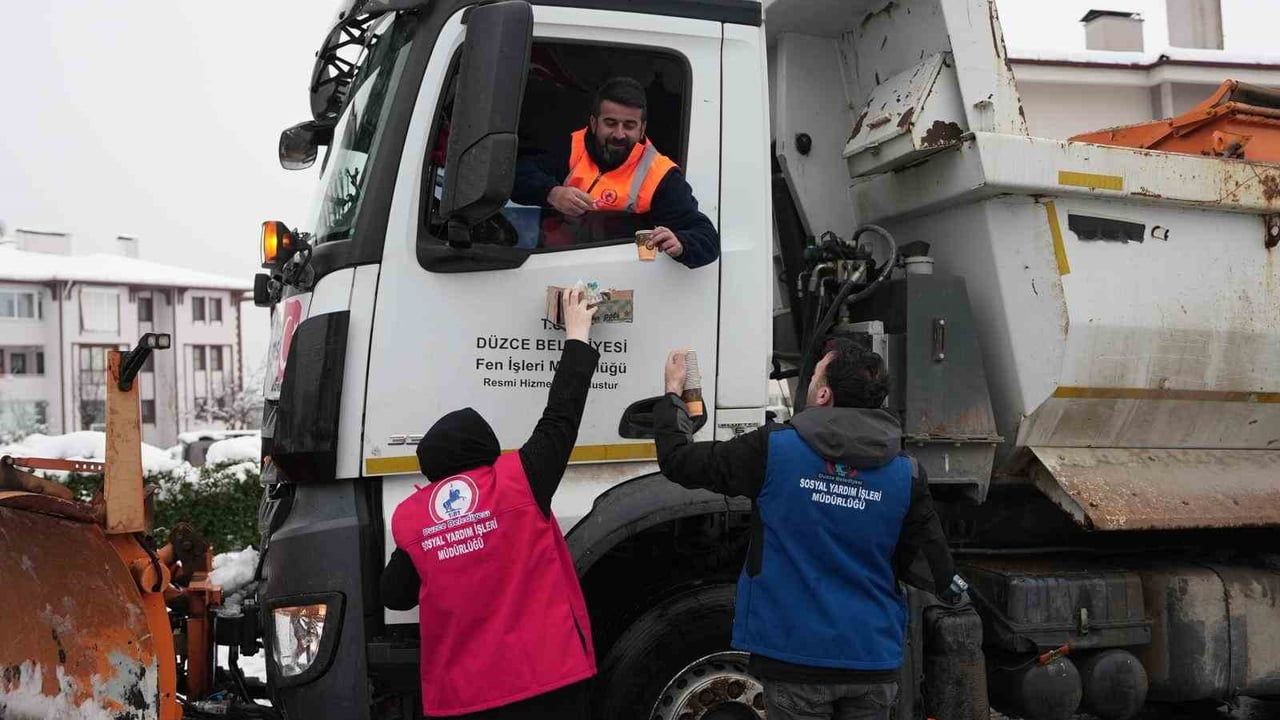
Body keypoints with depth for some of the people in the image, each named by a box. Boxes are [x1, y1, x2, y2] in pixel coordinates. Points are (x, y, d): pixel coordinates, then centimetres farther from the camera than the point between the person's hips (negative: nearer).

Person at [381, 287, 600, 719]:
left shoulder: (408, 518, 2)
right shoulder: (516, 482, -6)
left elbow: (396, 597, 13)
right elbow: (561, 418, 5)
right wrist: (577, 336, 16)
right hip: (543, 680, -3)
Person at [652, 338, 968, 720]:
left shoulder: (773, 449, -11)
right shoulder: (907, 474, -5)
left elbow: (678, 460, 0)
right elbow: (944, 581, -4)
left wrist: (673, 390, 15)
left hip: (795, 656, -2)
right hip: (873, 662, 2)